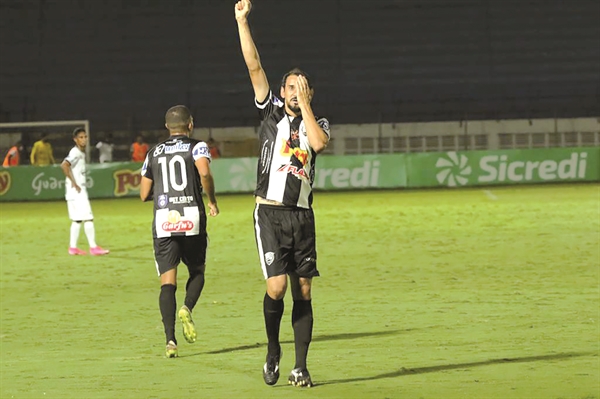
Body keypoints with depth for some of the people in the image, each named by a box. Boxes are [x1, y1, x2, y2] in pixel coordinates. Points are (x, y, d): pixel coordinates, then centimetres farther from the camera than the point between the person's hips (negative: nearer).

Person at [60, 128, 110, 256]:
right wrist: (74, 183, -24)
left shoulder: (82, 153, 14)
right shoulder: (76, 153, -15)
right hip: (76, 191, -10)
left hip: (80, 190, 10)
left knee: (77, 219, 12)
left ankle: (73, 247, 15)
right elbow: (64, 165, -29)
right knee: (88, 217, -9)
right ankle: (93, 247, -8)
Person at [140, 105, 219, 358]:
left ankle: (170, 339, -15)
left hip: (163, 220, 2)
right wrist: (212, 201, -2)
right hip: (192, 218, -2)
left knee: (168, 281, -1)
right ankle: (187, 308, -11)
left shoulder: (154, 153, 15)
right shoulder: (197, 147, 5)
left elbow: (144, 194, 15)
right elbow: (204, 173, -16)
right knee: (197, 272, 18)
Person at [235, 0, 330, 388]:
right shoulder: (271, 111, 7)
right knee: (277, 285, -14)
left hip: (302, 214, 2)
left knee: (303, 290, 1)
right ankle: (273, 351, 8)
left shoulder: (319, 122, 10)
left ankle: (301, 367, 6)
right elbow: (254, 66, -1)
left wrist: (304, 104, -10)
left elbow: (319, 143, -14)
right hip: (270, 213, -2)